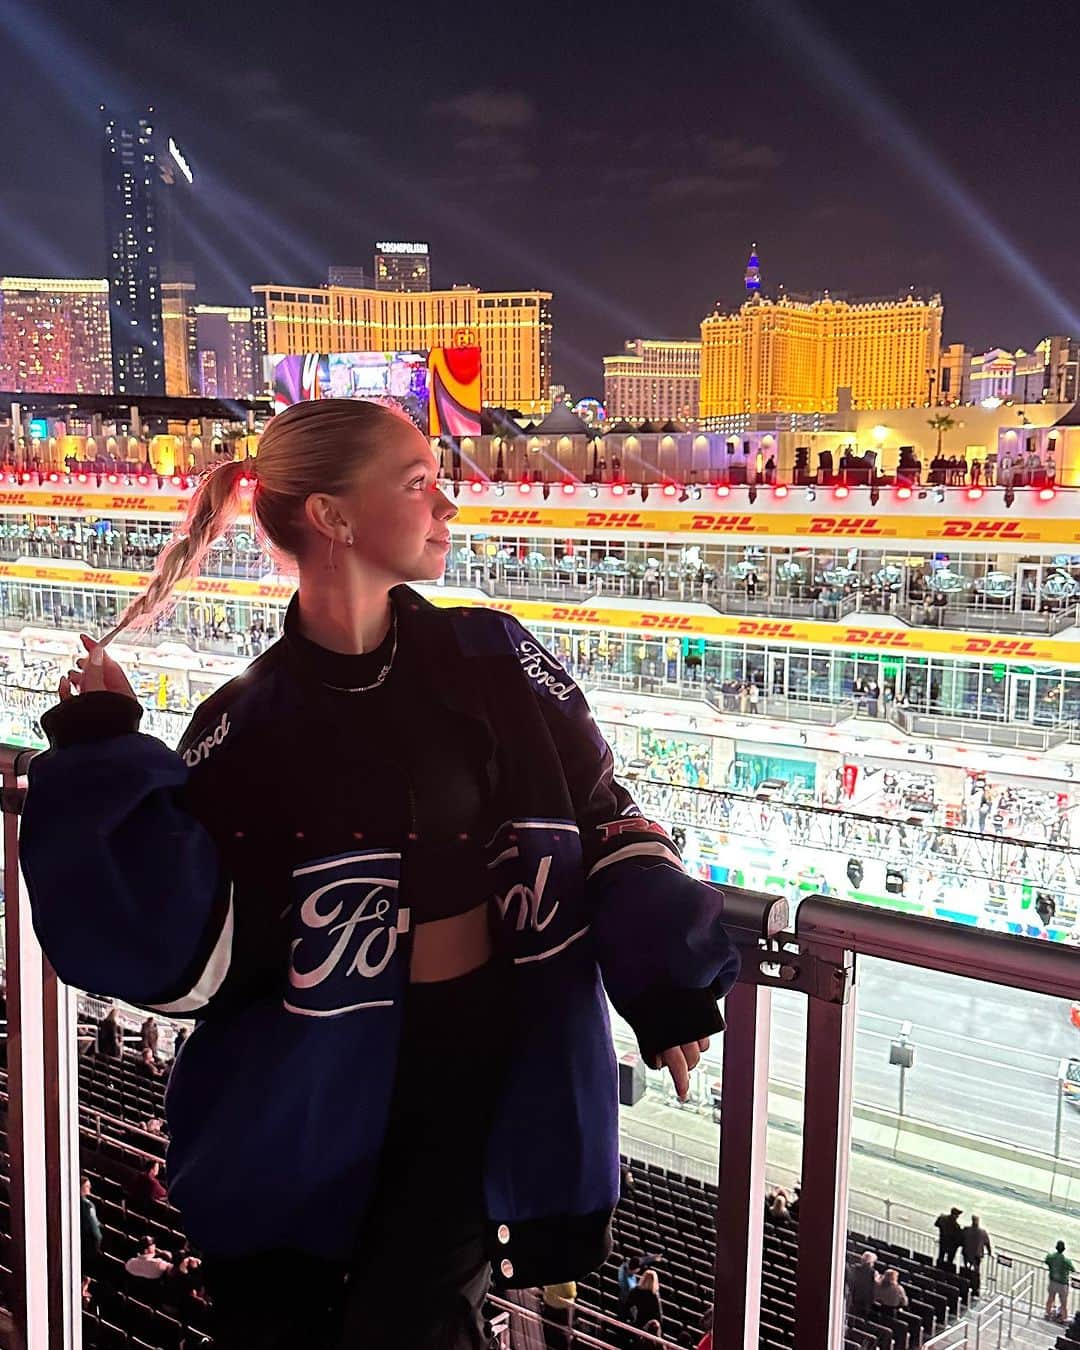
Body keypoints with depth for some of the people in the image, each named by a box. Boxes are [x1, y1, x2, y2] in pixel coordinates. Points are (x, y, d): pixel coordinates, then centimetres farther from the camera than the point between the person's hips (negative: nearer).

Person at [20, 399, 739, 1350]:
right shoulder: (248, 728, -8)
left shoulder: (494, 660, -2)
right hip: (313, 1099, 0)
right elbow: (189, 959, -14)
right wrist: (103, 757, -19)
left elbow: (602, 813, 5)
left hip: (497, 1070, 1)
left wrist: (667, 981, -3)